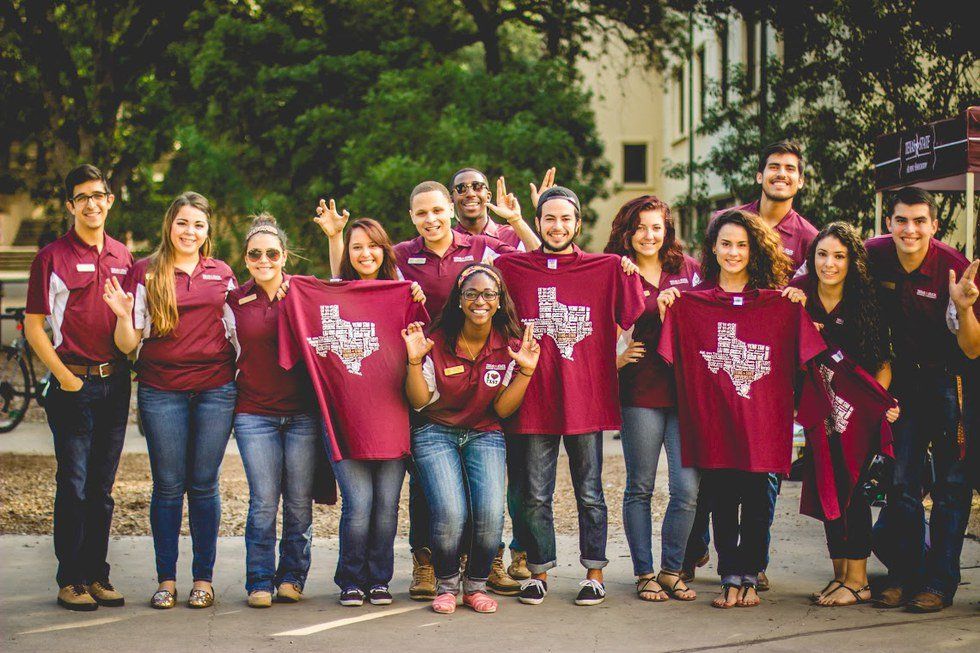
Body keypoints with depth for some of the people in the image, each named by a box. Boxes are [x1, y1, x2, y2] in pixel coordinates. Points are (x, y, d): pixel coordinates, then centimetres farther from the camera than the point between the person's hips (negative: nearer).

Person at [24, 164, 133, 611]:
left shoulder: (122, 256, 12)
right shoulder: (52, 257, -3)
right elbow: (33, 327, -4)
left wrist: (129, 363, 6)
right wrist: (63, 375, -11)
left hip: (115, 383, 5)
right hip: (73, 384, -4)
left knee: (102, 487, 10)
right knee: (73, 486, -3)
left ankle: (97, 575, 17)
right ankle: (70, 581, 5)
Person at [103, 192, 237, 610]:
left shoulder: (222, 273, 10)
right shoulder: (145, 273, 3)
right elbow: (128, 344, 0)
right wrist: (124, 316, -19)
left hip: (215, 388, 1)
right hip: (161, 390, -1)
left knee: (204, 484, 4)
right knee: (168, 485, 2)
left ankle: (203, 578, 11)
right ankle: (166, 579, 11)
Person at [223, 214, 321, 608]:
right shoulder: (234, 302, 8)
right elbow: (232, 355, 17)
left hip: (302, 412, 0)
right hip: (254, 413, 0)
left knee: (299, 502, 2)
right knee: (263, 501, -4)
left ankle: (292, 577, 15)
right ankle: (260, 582, 6)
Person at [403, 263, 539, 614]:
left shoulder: (508, 346, -2)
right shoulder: (437, 342, -8)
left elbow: (502, 409, -4)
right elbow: (419, 402, -7)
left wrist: (526, 371, -15)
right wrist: (415, 360, -21)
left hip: (485, 436, 2)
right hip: (436, 434, -2)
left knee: (490, 514, -19)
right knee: (451, 514, -22)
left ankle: (476, 585, 6)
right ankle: (446, 586, 5)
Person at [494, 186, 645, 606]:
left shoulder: (607, 269, 4)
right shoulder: (512, 268, 5)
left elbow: (633, 318, 0)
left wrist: (630, 275, -9)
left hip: (587, 396, -1)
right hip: (534, 398, 1)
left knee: (589, 494, 7)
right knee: (536, 496, 7)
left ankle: (594, 573, 18)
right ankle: (539, 572, 20)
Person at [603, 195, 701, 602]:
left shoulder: (688, 270, 9)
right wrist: (616, 358, -13)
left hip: (686, 392, 2)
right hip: (640, 395, -2)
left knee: (687, 489, -2)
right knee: (639, 488, 5)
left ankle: (671, 570, 13)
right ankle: (644, 573, 16)